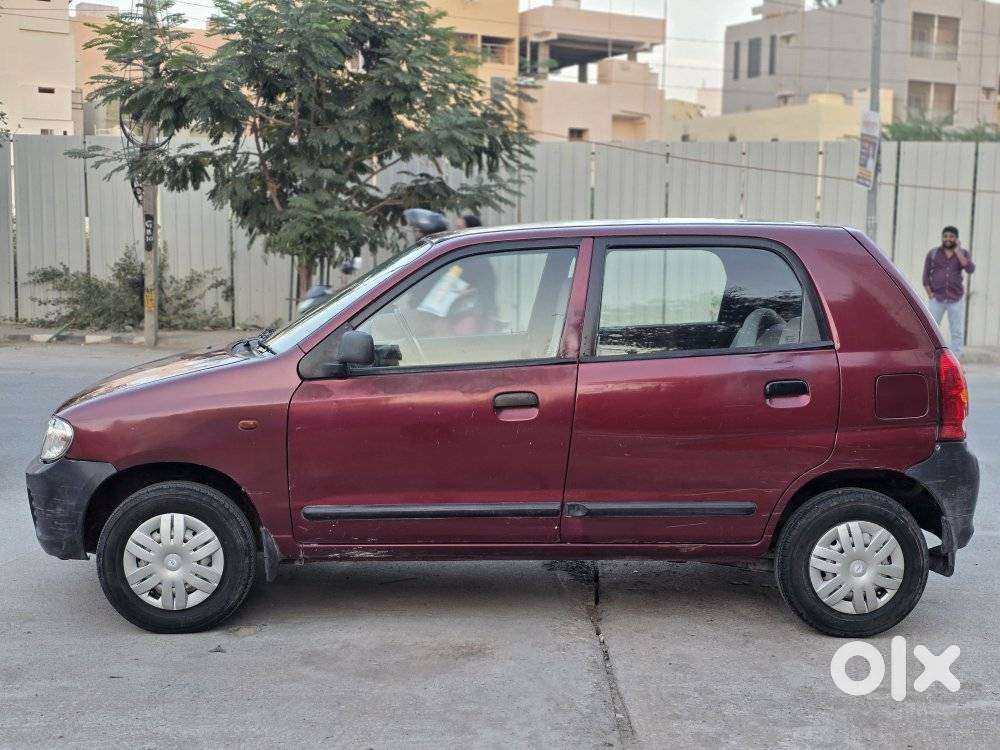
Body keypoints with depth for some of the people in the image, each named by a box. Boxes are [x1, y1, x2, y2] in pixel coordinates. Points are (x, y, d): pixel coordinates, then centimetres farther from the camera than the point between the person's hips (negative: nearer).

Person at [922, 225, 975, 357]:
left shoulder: (963, 253, 4)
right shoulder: (933, 253, 4)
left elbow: (970, 269, -13)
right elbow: (926, 276, 4)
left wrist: (958, 252, -13)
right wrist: (930, 294, -7)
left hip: (956, 299, 1)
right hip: (937, 299, -1)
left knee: (957, 333, 1)